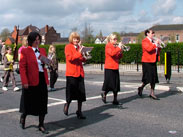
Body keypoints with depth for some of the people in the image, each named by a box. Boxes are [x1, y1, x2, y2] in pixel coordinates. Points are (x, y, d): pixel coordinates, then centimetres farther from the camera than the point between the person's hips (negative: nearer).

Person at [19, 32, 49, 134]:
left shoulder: (43, 50, 12)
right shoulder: (25, 51, -5)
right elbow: (22, 67, -10)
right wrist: (24, 82, -17)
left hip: (42, 79, 5)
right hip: (31, 80, -5)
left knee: (43, 102, 6)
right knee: (29, 102, 9)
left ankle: (41, 125, 17)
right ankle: (23, 118, 37)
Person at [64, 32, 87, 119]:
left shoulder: (79, 47, 15)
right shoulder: (68, 47, -2)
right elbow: (69, 58, -15)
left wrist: (84, 57, -3)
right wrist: (79, 53, -22)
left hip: (80, 73, 5)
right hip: (71, 73, -5)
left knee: (81, 93, 3)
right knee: (71, 92, 0)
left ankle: (79, 112, 12)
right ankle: (67, 105, 28)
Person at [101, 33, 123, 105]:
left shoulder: (116, 46, 13)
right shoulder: (108, 46, -7)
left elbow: (119, 57, 14)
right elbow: (111, 53, -25)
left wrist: (121, 52, -3)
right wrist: (119, 48, -21)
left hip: (115, 68, 7)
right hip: (109, 67, -7)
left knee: (116, 84, 6)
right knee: (108, 83, -3)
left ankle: (115, 99, 12)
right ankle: (104, 93, 22)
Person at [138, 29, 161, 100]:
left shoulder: (152, 41, 19)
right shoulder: (145, 41, -8)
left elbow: (157, 51, 21)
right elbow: (149, 49, -25)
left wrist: (159, 45, 5)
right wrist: (155, 44, -17)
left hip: (153, 61, 8)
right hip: (147, 62, -8)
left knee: (154, 78, 6)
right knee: (148, 78, -7)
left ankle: (152, 93, 11)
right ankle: (141, 88, 16)